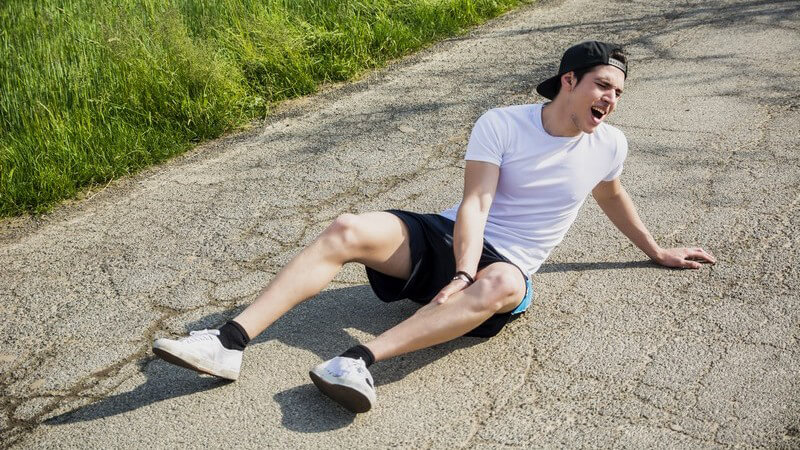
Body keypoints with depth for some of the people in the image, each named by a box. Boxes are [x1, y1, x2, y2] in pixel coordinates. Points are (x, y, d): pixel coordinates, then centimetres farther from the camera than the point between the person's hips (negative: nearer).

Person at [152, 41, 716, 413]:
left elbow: (613, 197, 27)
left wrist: (658, 252, 35)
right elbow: (476, 202, -13)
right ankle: (230, 342, -29)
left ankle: (362, 359, -49)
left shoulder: (609, 146, 6)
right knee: (347, 230, -24)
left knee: (501, 286, -40)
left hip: (508, 265, 0)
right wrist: (462, 272, -28)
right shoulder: (501, 123, -4)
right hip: (447, 236, 0)